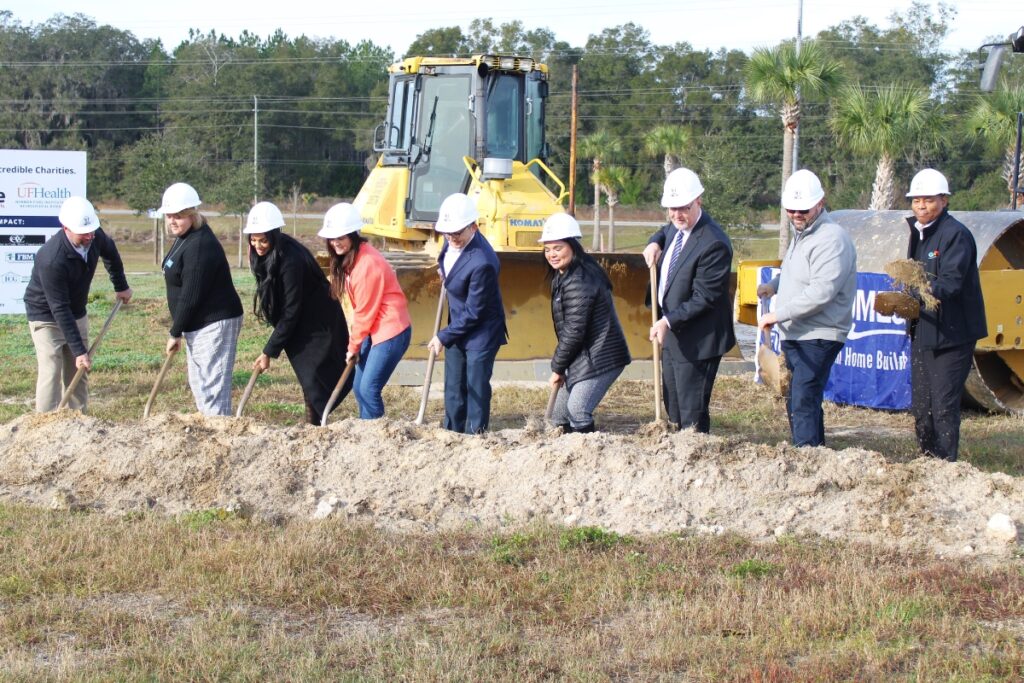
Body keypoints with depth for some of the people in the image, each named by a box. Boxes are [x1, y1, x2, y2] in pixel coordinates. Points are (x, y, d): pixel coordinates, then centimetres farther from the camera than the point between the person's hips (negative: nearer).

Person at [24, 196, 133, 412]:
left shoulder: (94, 237, -16)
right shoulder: (52, 260, -36)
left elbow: (110, 252, 11)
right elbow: (59, 310, -33)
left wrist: (121, 286, 17)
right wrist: (79, 351, -33)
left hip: (76, 314, 7)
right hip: (47, 317, -7)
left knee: (78, 373, 10)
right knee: (51, 373, -14)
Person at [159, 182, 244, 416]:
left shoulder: (200, 246, -23)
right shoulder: (184, 238, 10)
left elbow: (191, 296, -22)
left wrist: (175, 333, -13)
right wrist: (178, 329, 20)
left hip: (214, 323, -11)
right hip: (198, 325, 11)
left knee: (212, 385, -11)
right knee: (198, 383, 19)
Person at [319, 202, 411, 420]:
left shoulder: (368, 263, -22)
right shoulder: (347, 259, 7)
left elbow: (365, 311, -17)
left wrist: (353, 346, -6)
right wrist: (355, 343, 5)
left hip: (391, 330, -9)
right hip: (374, 330, 9)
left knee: (369, 389, -9)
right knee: (359, 387, 10)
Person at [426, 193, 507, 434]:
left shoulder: (482, 263, -32)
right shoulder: (453, 241, -7)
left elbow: (473, 313, -24)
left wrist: (443, 337, -19)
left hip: (480, 333, -8)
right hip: (457, 326, 8)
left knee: (476, 391, 1)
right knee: (453, 391, 15)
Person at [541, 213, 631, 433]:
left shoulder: (578, 282, -21)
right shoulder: (563, 275, 11)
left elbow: (574, 330, -21)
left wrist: (557, 367, -11)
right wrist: (560, 366, 9)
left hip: (599, 359, -11)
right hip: (584, 357, 11)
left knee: (578, 414, -17)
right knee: (559, 416, 13)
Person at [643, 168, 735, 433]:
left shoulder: (713, 244, -24)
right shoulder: (677, 227, 3)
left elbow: (704, 299, -24)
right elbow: (666, 232, 30)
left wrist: (668, 321, -28)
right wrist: (655, 242, 7)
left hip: (695, 341, -9)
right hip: (671, 334, 9)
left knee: (692, 413, -4)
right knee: (673, 409, 18)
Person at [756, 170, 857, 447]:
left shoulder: (831, 239, -18)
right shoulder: (801, 233, 16)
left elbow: (821, 292, -26)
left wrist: (777, 315, -22)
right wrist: (773, 285, 12)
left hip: (818, 337, -10)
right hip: (794, 334, 10)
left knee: (803, 402, -14)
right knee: (796, 403, 15)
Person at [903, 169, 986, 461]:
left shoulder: (956, 234, -12)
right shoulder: (919, 232, 14)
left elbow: (951, 283, -24)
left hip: (951, 333, -8)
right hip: (923, 331, 8)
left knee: (944, 406, -8)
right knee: (920, 407, 12)